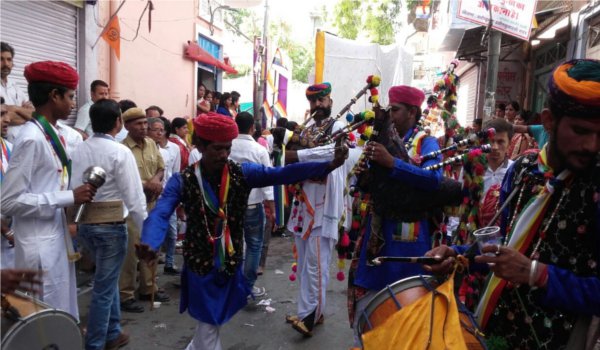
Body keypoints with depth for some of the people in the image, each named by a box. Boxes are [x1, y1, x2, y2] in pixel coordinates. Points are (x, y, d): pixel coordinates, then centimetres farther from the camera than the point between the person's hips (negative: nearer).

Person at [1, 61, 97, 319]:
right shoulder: (32, 138, -18)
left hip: (56, 238, 8)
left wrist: (75, 194, 5)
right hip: (40, 245, -8)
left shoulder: (49, 133, 8)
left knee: (62, 314, 20)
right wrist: (69, 197, -20)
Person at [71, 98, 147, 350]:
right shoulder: (120, 152, -17)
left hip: (85, 224, 7)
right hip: (111, 227, -7)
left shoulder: (79, 150, 1)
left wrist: (81, 219, 16)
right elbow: (134, 197, -19)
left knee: (108, 279, 24)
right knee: (103, 288, 6)